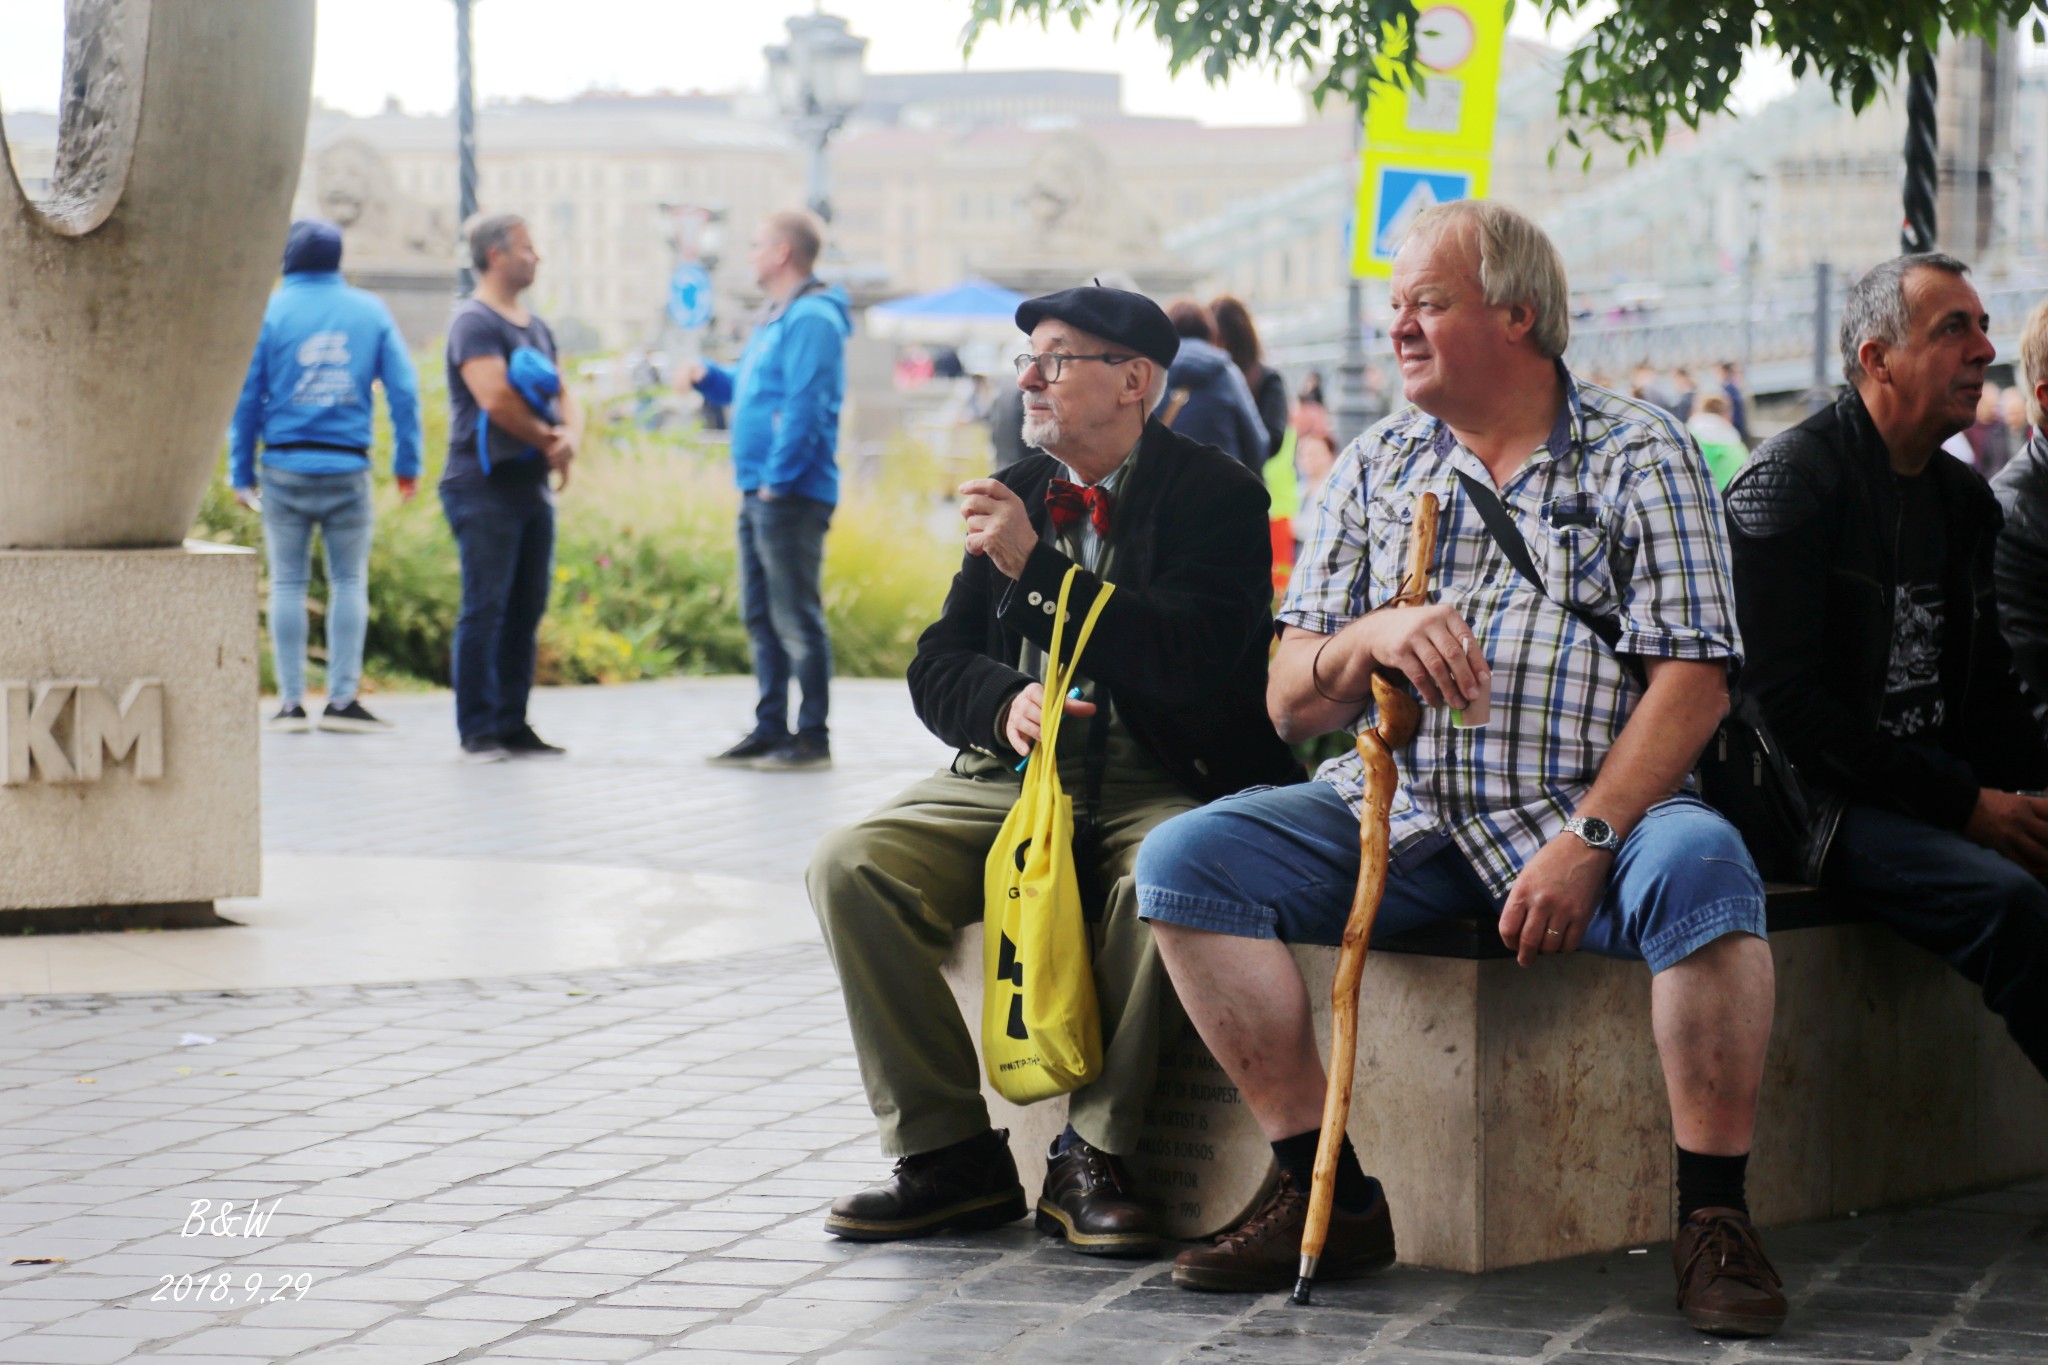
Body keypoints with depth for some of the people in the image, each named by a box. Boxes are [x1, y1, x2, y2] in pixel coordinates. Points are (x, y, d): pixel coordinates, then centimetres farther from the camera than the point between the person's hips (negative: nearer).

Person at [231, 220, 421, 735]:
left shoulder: (269, 311, -1)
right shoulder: (370, 311, 5)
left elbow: (247, 396, -2)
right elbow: (403, 389, 3)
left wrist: (241, 472, 4)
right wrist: (407, 462, 10)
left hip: (286, 465, -1)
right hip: (348, 468, 1)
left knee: (288, 583, 4)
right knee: (349, 582, 6)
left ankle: (291, 702, 3)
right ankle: (343, 698, 1)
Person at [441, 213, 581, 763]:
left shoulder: (535, 325, 19)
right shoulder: (474, 322, -9)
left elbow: (565, 395, 16)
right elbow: (495, 398, -19)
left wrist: (570, 439, -6)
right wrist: (548, 440, -8)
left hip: (533, 485, 9)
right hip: (486, 485, -8)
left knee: (527, 610, 8)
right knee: (485, 609, -9)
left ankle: (513, 725, 13)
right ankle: (477, 730, -6)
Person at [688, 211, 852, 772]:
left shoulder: (812, 318, -14)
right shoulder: (777, 318, 19)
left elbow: (805, 406, -21)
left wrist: (779, 479, -21)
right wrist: (709, 377, 11)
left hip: (792, 494, -11)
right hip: (759, 493, 11)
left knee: (797, 618, -7)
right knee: (763, 618, 13)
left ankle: (813, 737, -3)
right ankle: (770, 730, 19)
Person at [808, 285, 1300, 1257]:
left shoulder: (1215, 495, -4)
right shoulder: (1014, 495, 13)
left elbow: (1196, 663, -19)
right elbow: (936, 668, 12)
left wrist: (1039, 566, -19)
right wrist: (1006, 703, -13)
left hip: (1163, 782, -5)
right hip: (1015, 774, 5)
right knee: (852, 867, -18)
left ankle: (1090, 1158, -21)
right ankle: (948, 1150, -12)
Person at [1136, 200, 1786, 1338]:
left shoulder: (1640, 456, 3)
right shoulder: (1375, 468, 15)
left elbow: (1693, 678, -7)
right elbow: (1289, 704, 11)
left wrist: (1587, 839, -20)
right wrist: (1372, 637, -12)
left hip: (1585, 814, -4)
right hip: (1402, 814, 4)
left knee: (1700, 865, -36)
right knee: (1187, 858, -16)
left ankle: (1714, 1218, -22)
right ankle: (1331, 1193, -11)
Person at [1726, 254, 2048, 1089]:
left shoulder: (1962, 498, 17)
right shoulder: (1789, 481, -7)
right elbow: (1787, 700, -15)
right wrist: (1964, 803, -17)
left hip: (1953, 793, 8)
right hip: (1831, 803, -7)